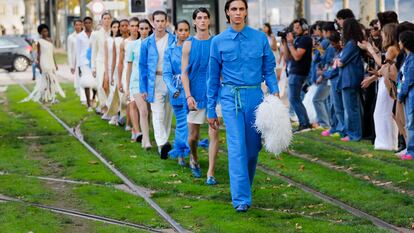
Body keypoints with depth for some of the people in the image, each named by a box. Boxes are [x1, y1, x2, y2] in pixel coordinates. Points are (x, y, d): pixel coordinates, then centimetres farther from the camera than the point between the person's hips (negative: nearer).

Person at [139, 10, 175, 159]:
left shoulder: (174, 40, 4)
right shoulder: (147, 43, 5)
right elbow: (143, 66, 7)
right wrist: (143, 88, 2)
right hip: (155, 82, -1)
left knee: (168, 114, 8)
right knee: (158, 114, -13)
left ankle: (163, 144, 19)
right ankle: (162, 143, -24)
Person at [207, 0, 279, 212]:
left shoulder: (260, 38, 4)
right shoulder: (219, 42, 3)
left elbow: (269, 70, 8)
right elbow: (213, 78, 9)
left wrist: (275, 91, -10)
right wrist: (211, 110, 9)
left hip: (254, 96, 2)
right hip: (230, 97, -2)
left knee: (253, 146, 9)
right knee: (237, 147, -12)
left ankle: (245, 187, 31)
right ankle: (241, 199, -14)